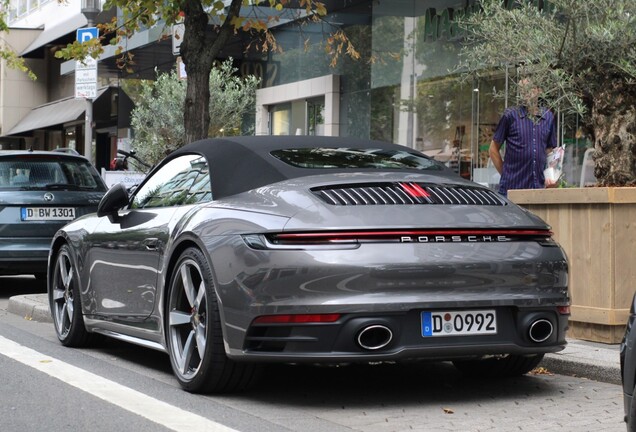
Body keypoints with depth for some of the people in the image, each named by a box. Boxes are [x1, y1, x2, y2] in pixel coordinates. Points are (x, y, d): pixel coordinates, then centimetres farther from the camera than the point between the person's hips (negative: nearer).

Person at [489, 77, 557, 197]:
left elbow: (549, 151, 16)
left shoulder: (548, 117, 9)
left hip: (539, 187, 3)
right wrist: (506, 173, 1)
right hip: (512, 187, -3)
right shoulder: (510, 116, -1)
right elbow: (493, 149, 4)